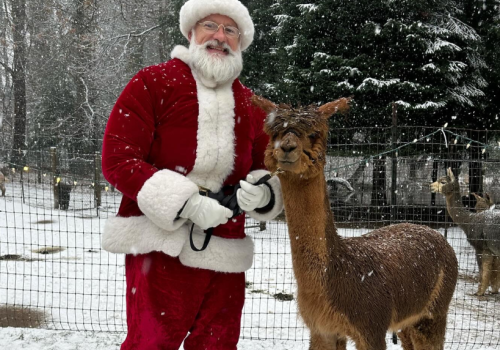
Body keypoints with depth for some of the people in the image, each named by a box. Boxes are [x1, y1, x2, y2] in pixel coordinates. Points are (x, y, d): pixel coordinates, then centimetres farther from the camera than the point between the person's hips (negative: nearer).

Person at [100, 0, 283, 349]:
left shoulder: (250, 105, 11)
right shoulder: (152, 84, -3)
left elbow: (269, 173, 17)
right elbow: (117, 160, -10)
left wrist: (262, 194, -9)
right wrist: (185, 203, -18)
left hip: (226, 255, 5)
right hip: (161, 247, -5)